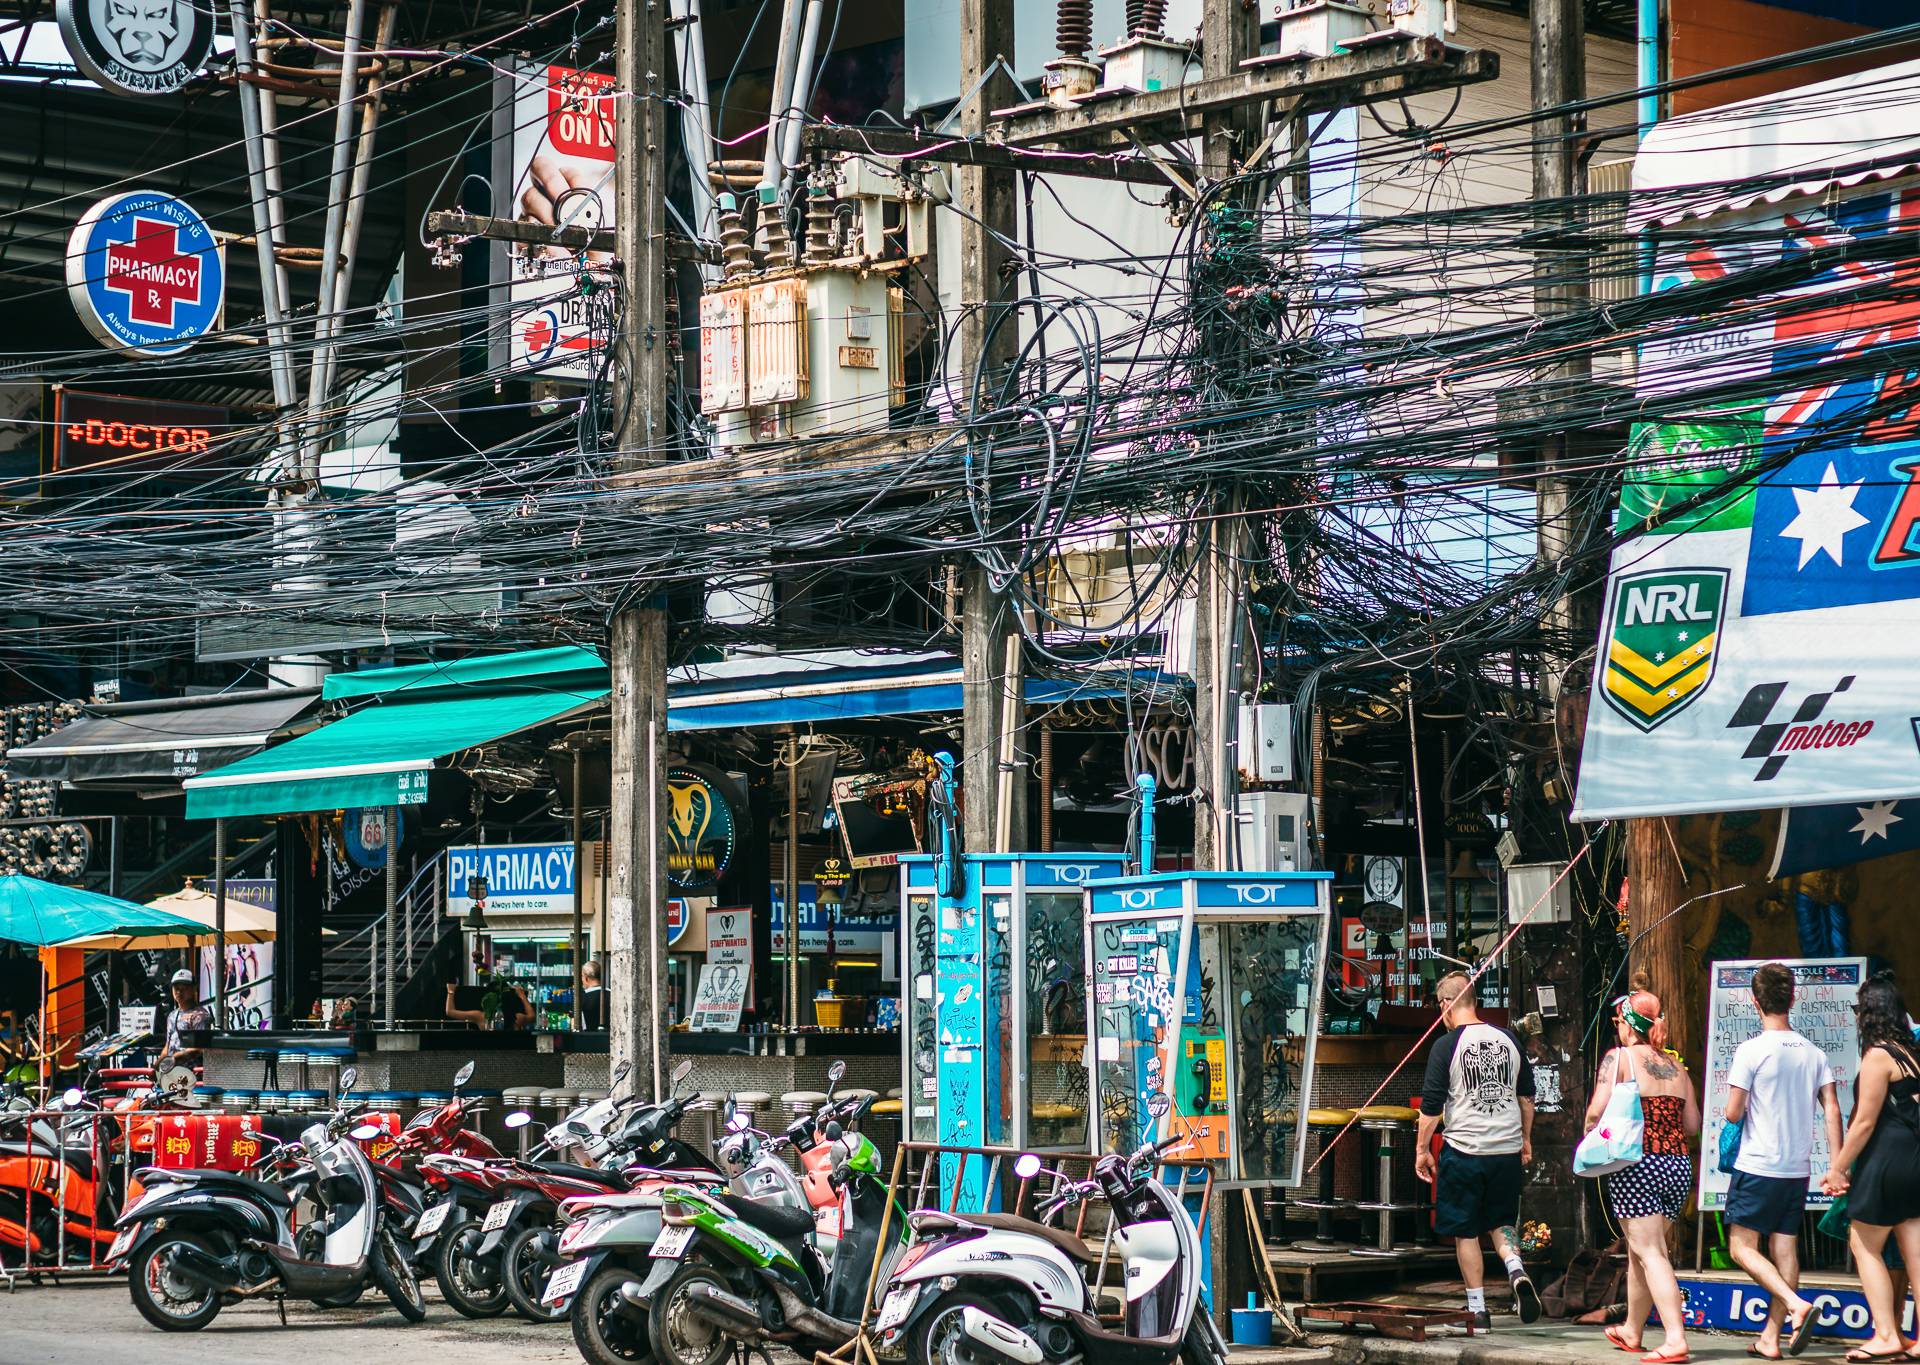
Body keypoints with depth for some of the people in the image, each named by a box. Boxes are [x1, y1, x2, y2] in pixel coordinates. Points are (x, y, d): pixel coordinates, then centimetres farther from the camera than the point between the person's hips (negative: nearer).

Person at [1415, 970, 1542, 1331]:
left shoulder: (1447, 1046, -8)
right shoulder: (1508, 1040, 6)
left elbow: (1431, 1104, -8)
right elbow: (1527, 1095, 15)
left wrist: (1422, 1149, 1)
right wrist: (1526, 1139, 26)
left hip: (1464, 1149, -4)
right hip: (1508, 1150, 4)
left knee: (1466, 1232, 6)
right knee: (1501, 1221, 19)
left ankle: (1477, 1310, 7)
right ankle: (1516, 1269, -10)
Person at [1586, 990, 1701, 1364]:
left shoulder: (1619, 1058, -5)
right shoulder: (1676, 1066, 11)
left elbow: (1597, 1112, -13)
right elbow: (1692, 1123, 12)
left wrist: (1590, 1141, 6)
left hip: (1637, 1163, -6)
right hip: (1678, 1165, 6)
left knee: (1649, 1253, -8)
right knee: (1639, 1252, 20)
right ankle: (1632, 1330, 33)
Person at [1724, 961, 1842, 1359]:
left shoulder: (1751, 1050, -10)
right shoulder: (1813, 1053, 5)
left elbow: (1733, 1113, -11)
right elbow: (1833, 1111, 1)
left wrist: (1737, 1111, 12)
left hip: (1757, 1166, -5)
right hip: (1798, 1169, 5)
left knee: (1742, 1246, 0)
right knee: (1785, 1248, 8)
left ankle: (1795, 1305, -19)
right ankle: (1770, 1338, 7)